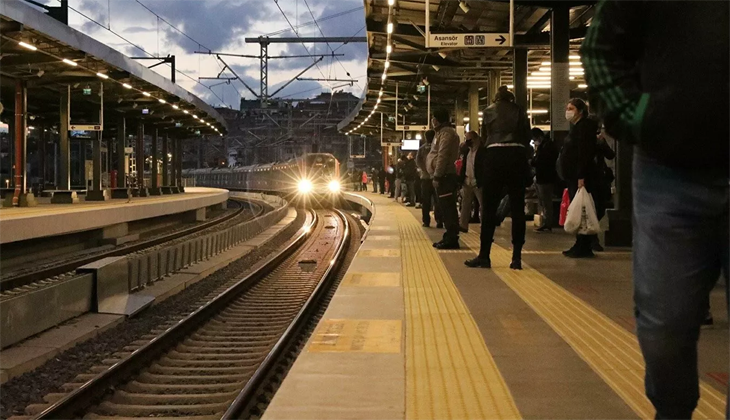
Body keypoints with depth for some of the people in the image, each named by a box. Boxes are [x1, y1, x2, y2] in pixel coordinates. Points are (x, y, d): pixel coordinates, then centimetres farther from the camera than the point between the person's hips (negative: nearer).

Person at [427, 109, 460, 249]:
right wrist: (436, 176, 19)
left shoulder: (446, 132, -11)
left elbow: (442, 156, -19)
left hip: (445, 176, -11)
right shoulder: (442, 132, 22)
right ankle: (449, 237, 16)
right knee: (446, 208, 12)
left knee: (448, 208, -10)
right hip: (443, 177, 11)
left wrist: (437, 176, -21)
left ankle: (452, 239, -10)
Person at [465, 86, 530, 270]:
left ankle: (484, 256, 1)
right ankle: (516, 257, 1)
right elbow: (527, 137, 10)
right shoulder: (520, 111, 12)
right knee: (517, 209, 3)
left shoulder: (489, 111, 11)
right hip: (517, 156, 1)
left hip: (495, 156, -1)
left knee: (489, 208, 2)